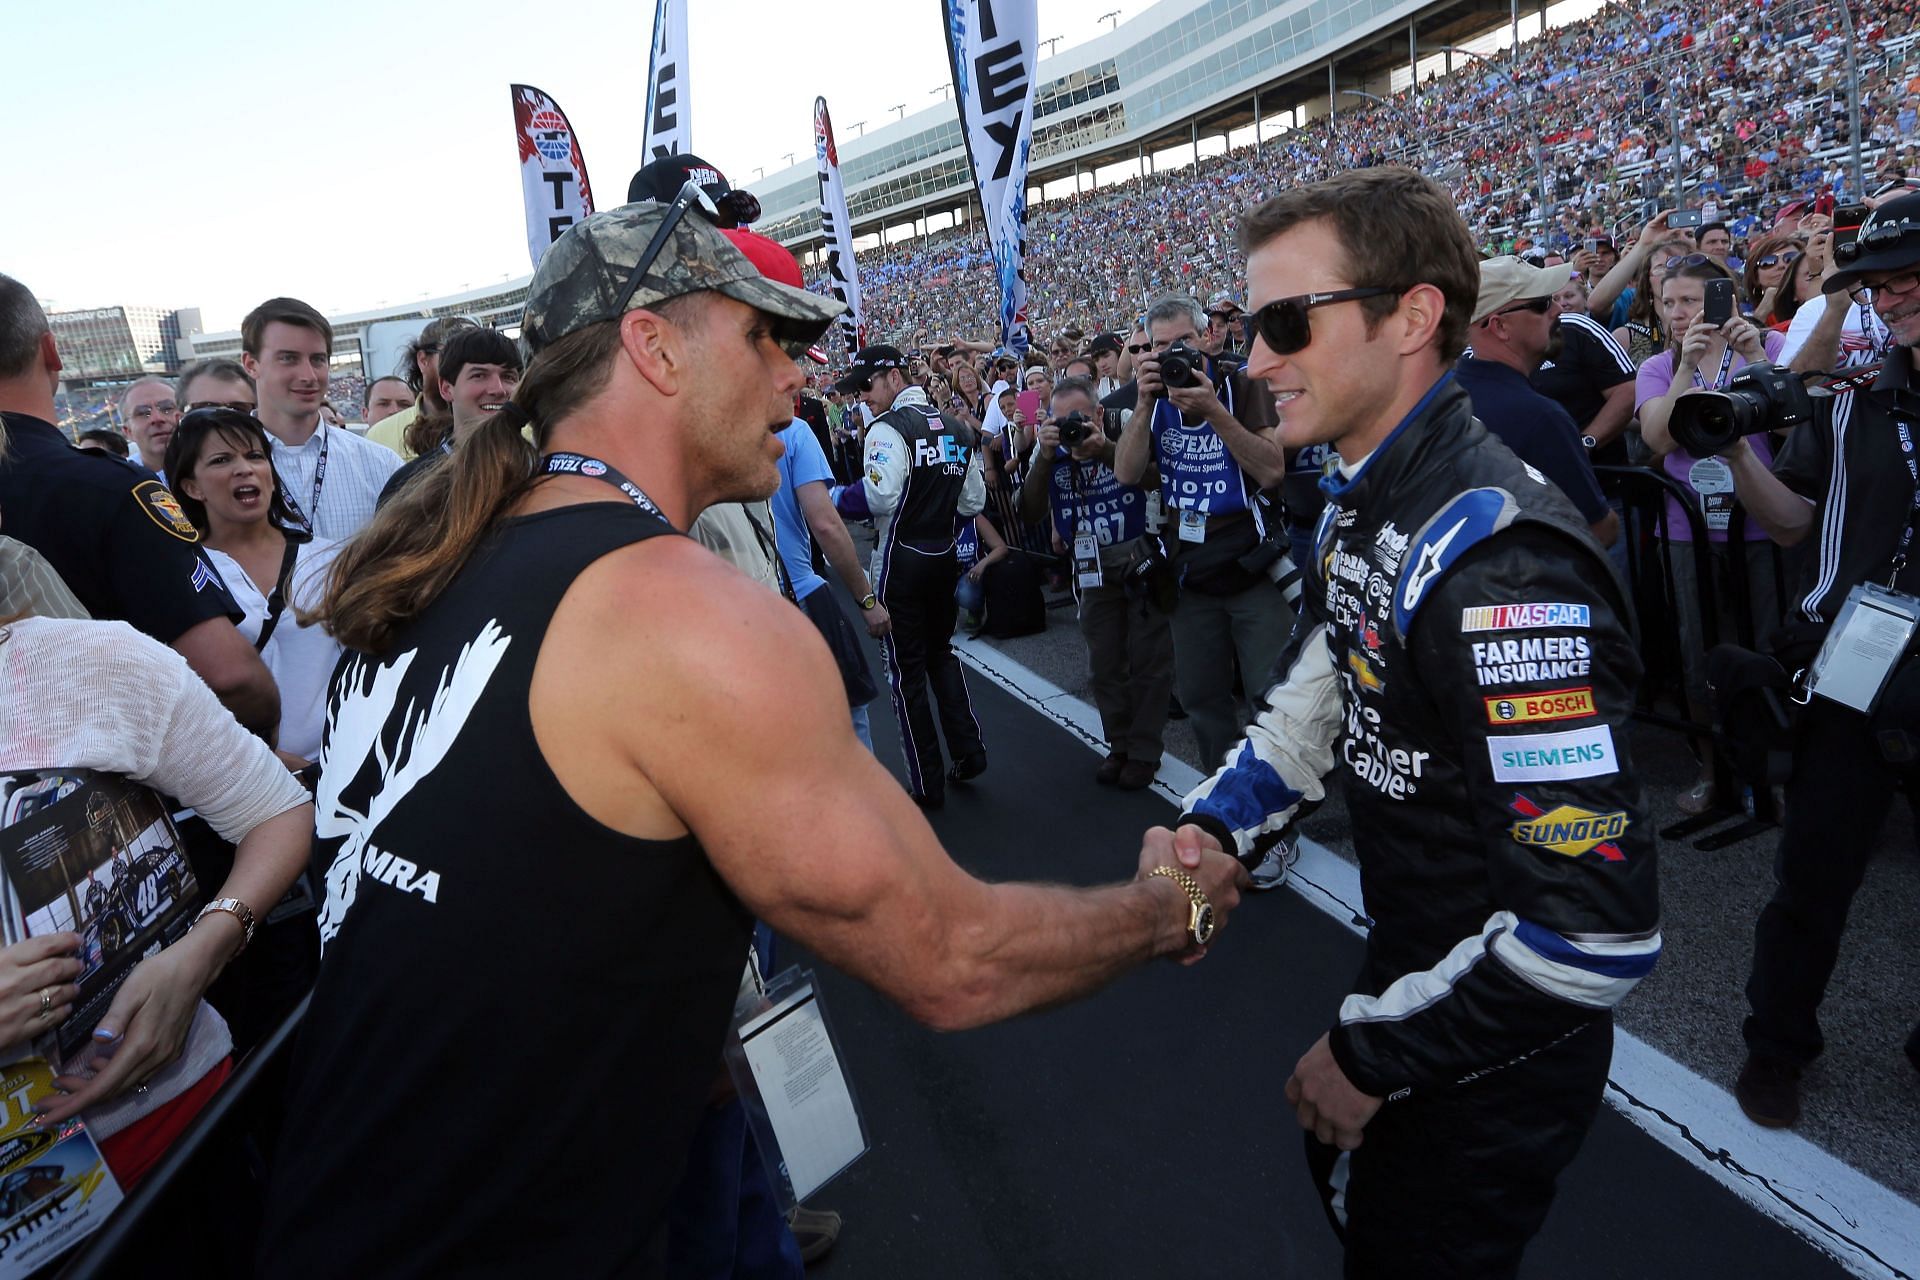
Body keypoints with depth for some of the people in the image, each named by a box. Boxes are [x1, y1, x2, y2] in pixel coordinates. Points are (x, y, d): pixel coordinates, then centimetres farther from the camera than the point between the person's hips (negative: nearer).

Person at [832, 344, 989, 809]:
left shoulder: (889, 428, -13)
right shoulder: (956, 427, 9)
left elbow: (879, 495, -25)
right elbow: (973, 501, 12)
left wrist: (834, 499, -10)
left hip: (902, 561, -7)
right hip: (944, 556, 7)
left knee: (906, 669, 3)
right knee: (941, 652, 23)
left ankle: (927, 784, 8)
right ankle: (968, 752, 19)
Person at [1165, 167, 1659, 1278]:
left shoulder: (1497, 560, -32)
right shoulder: (1361, 510, 0)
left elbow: (1596, 926, -34)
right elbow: (1316, 706, 9)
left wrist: (1374, 1057, -22)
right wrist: (1208, 825, -10)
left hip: (1492, 1059, -8)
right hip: (1410, 971, 9)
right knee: (1348, 1184, 29)